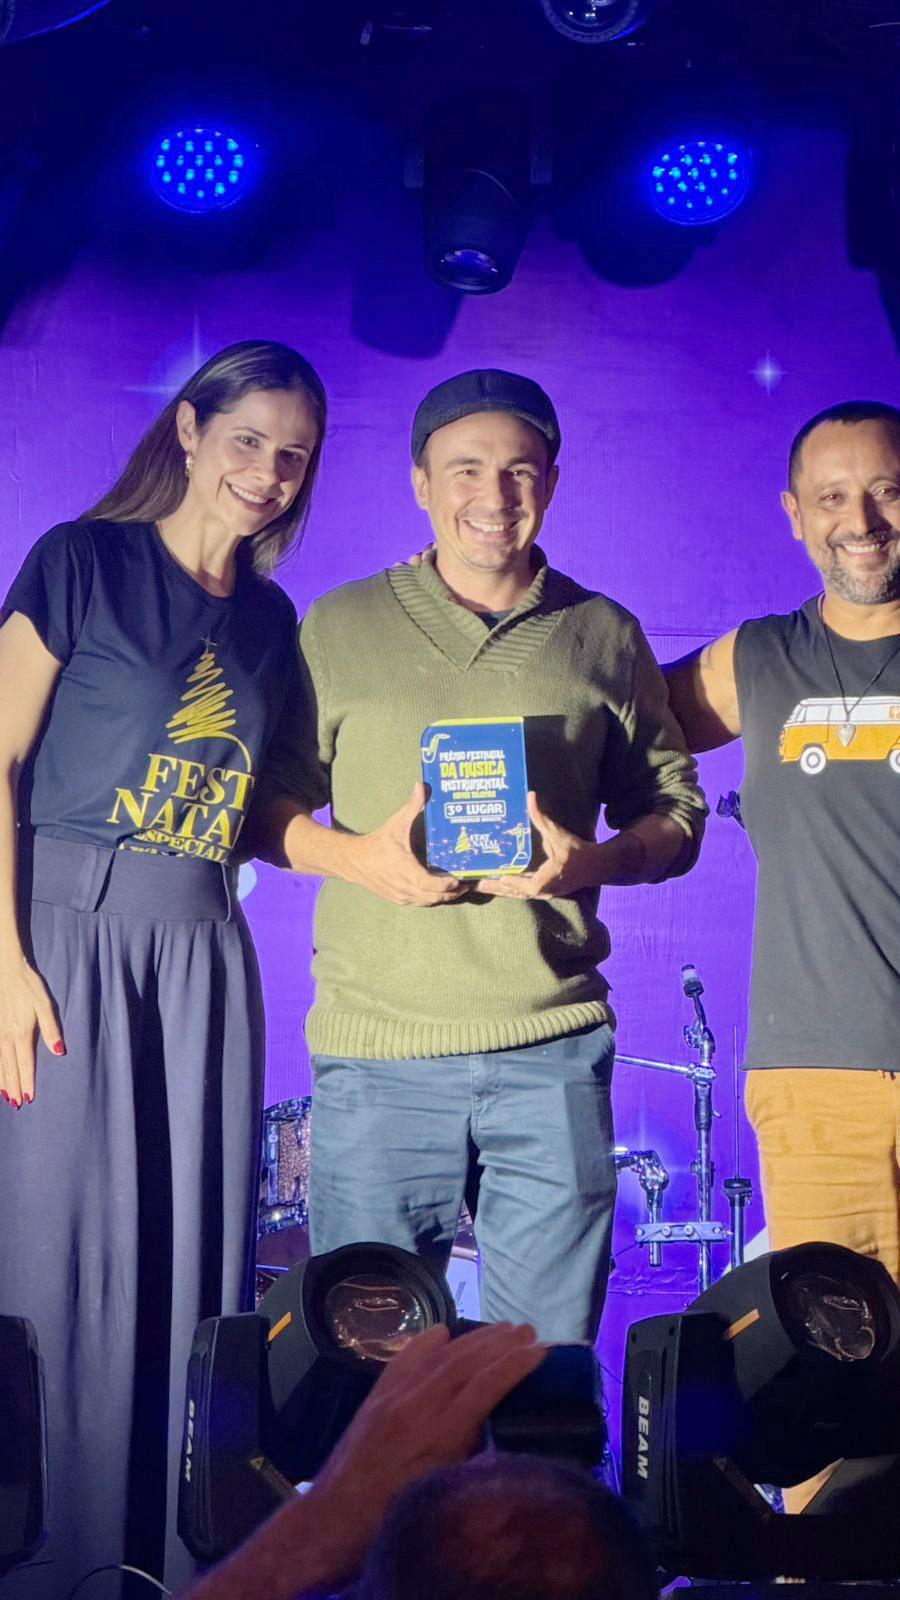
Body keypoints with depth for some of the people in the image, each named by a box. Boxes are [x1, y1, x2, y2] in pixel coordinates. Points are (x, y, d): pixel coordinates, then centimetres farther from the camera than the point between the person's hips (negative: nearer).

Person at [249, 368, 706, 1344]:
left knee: (548, 1363, 5)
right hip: (374, 1050, 0)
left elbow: (676, 815, 12)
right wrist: (358, 857, -11)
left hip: (553, 1051, 1)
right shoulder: (340, 627, 8)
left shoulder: (605, 638, 10)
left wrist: (591, 861, -9)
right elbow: (266, 804, 9)